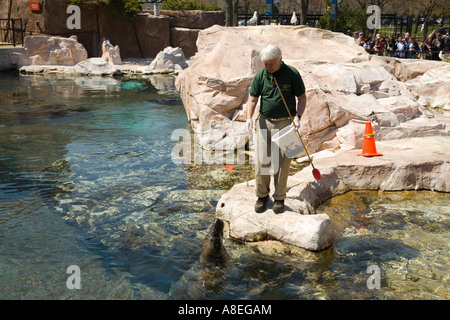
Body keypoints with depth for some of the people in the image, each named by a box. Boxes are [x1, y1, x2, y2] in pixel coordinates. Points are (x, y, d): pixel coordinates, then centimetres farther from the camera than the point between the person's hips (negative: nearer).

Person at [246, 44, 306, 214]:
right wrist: (249, 117, -14)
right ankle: (262, 195, 17)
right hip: (264, 122, 2)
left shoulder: (292, 74, -6)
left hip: (286, 123, -2)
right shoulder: (260, 75, 0)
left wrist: (297, 117, -14)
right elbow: (252, 99, 3)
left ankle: (279, 198, 15)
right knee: (261, 160, 1)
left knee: (282, 162, 1)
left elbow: (302, 98, 0)